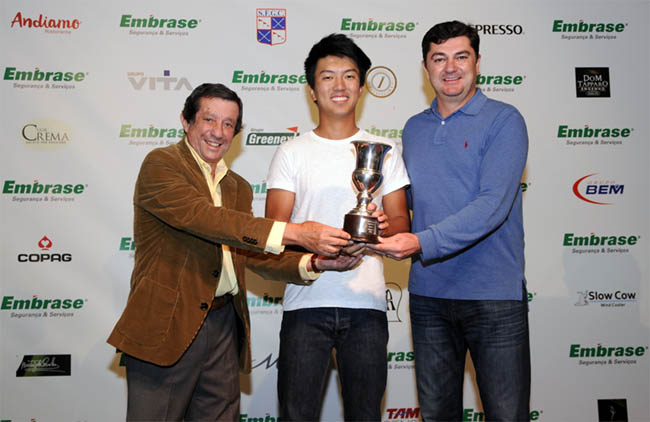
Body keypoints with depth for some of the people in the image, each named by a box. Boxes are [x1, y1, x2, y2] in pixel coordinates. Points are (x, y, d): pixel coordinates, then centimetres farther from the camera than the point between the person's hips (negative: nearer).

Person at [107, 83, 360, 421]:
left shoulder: (238, 187, 17)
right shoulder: (160, 164, -5)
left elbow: (255, 255, 13)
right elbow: (203, 217, -20)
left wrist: (315, 263, -6)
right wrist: (294, 232, -26)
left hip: (224, 327, 6)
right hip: (167, 327, -6)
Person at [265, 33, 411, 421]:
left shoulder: (384, 151, 12)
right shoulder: (292, 153, 7)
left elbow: (402, 223, 9)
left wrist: (382, 228, -15)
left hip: (366, 302, 1)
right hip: (306, 302, -1)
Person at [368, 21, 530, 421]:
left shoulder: (503, 120, -6)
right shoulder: (414, 129, 12)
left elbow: (492, 204, -18)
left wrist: (423, 243, -27)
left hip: (494, 294, -5)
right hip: (428, 292, 5)